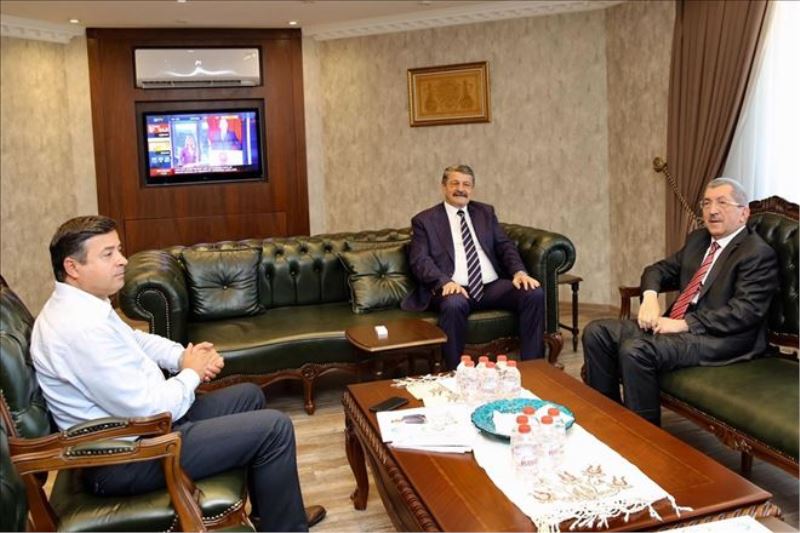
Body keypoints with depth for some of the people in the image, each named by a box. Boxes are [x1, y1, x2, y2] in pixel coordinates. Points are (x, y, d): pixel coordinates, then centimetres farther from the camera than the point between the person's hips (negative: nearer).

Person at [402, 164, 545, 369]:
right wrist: (445, 282, -21)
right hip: (455, 289, -4)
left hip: (493, 286, 4)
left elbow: (505, 245, 14)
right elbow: (419, 260, -3)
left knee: (535, 293, -21)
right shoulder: (425, 220, 9)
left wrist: (519, 271, -7)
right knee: (453, 305, -38)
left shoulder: (486, 212, 21)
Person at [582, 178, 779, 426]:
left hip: (719, 337, -8)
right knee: (596, 332, -6)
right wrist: (650, 296, -3)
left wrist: (684, 324, -21)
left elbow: (745, 310, -17)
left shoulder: (758, 253, -7)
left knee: (635, 350, -31)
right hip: (676, 324, 8)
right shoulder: (698, 239, 18)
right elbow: (661, 269, 21)